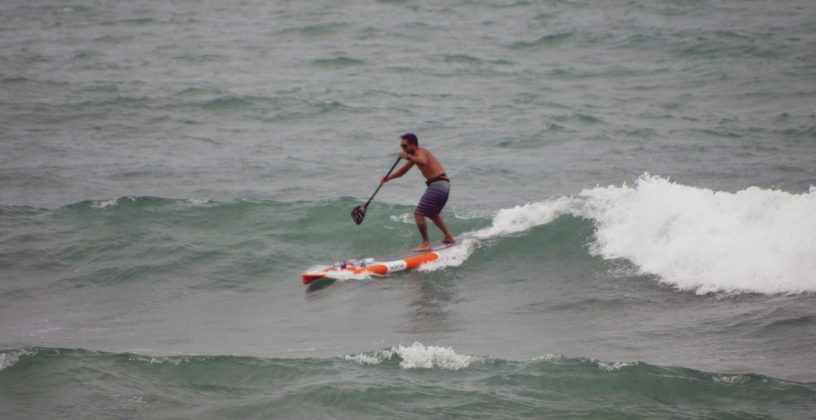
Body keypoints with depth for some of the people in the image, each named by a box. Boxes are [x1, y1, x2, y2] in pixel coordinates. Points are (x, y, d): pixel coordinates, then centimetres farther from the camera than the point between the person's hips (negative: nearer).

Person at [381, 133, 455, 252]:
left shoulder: (419, 152, -12)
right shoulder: (414, 155, 18)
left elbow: (423, 162, -37)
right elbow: (403, 171, 23)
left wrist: (408, 157, -38)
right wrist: (388, 178, 11)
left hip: (437, 184, -10)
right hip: (444, 184, 10)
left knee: (419, 214, -9)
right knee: (432, 214, 28)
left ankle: (426, 244, -10)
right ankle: (449, 237, 36)